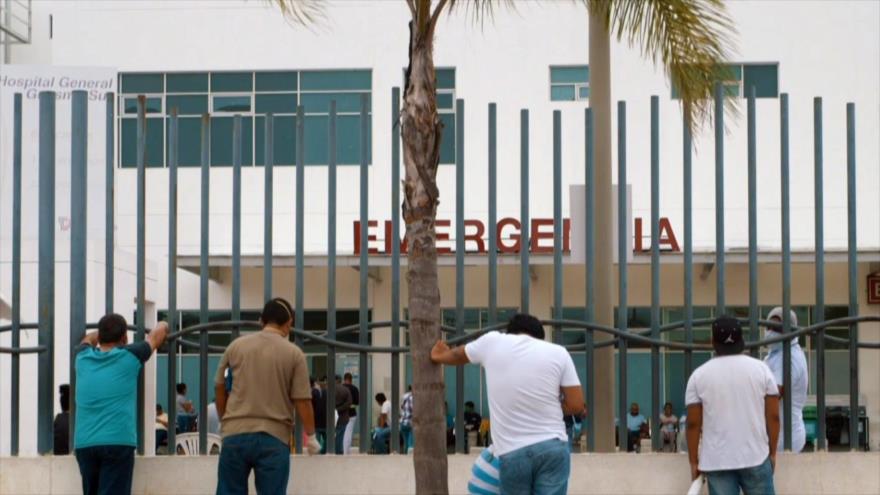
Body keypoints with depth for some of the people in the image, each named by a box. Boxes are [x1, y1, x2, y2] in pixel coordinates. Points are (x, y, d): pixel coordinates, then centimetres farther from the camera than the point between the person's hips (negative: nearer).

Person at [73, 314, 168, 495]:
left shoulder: (83, 358, 13)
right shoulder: (129, 356, 3)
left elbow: (88, 339, 39)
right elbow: (159, 331, 21)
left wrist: (104, 332, 56)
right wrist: (163, 327, 43)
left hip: (84, 444, 5)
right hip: (117, 442, -5)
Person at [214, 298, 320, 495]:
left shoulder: (236, 346, 6)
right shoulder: (294, 353, -1)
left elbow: (220, 388, 14)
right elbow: (302, 402, -2)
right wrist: (310, 436, 12)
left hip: (235, 435, 2)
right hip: (274, 438, -2)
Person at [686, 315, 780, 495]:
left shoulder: (699, 375, -1)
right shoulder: (760, 369, 1)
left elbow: (693, 423, -1)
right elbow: (773, 416, 1)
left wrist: (694, 461, 6)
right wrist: (772, 452, 10)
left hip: (716, 461, 0)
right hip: (756, 457, 1)